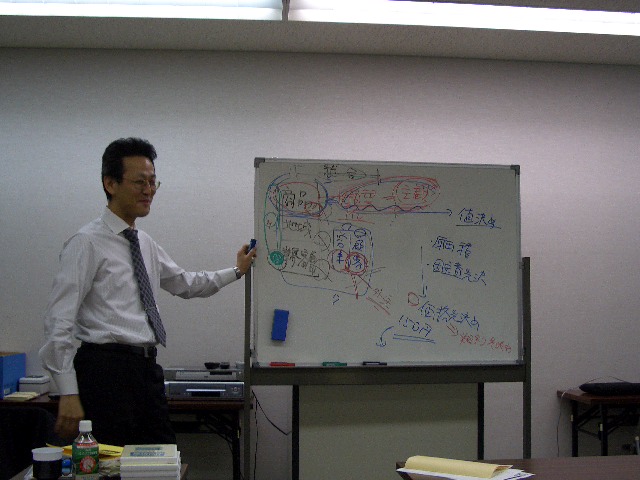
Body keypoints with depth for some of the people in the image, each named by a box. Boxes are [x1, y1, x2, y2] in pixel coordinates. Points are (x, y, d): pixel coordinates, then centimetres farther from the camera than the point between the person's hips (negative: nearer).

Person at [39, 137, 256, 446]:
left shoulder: (146, 244, 16)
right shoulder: (88, 243, -8)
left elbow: (184, 284, 31)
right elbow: (59, 321, -13)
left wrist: (236, 272, 25)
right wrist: (68, 394, -18)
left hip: (146, 368, 8)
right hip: (107, 369, -8)